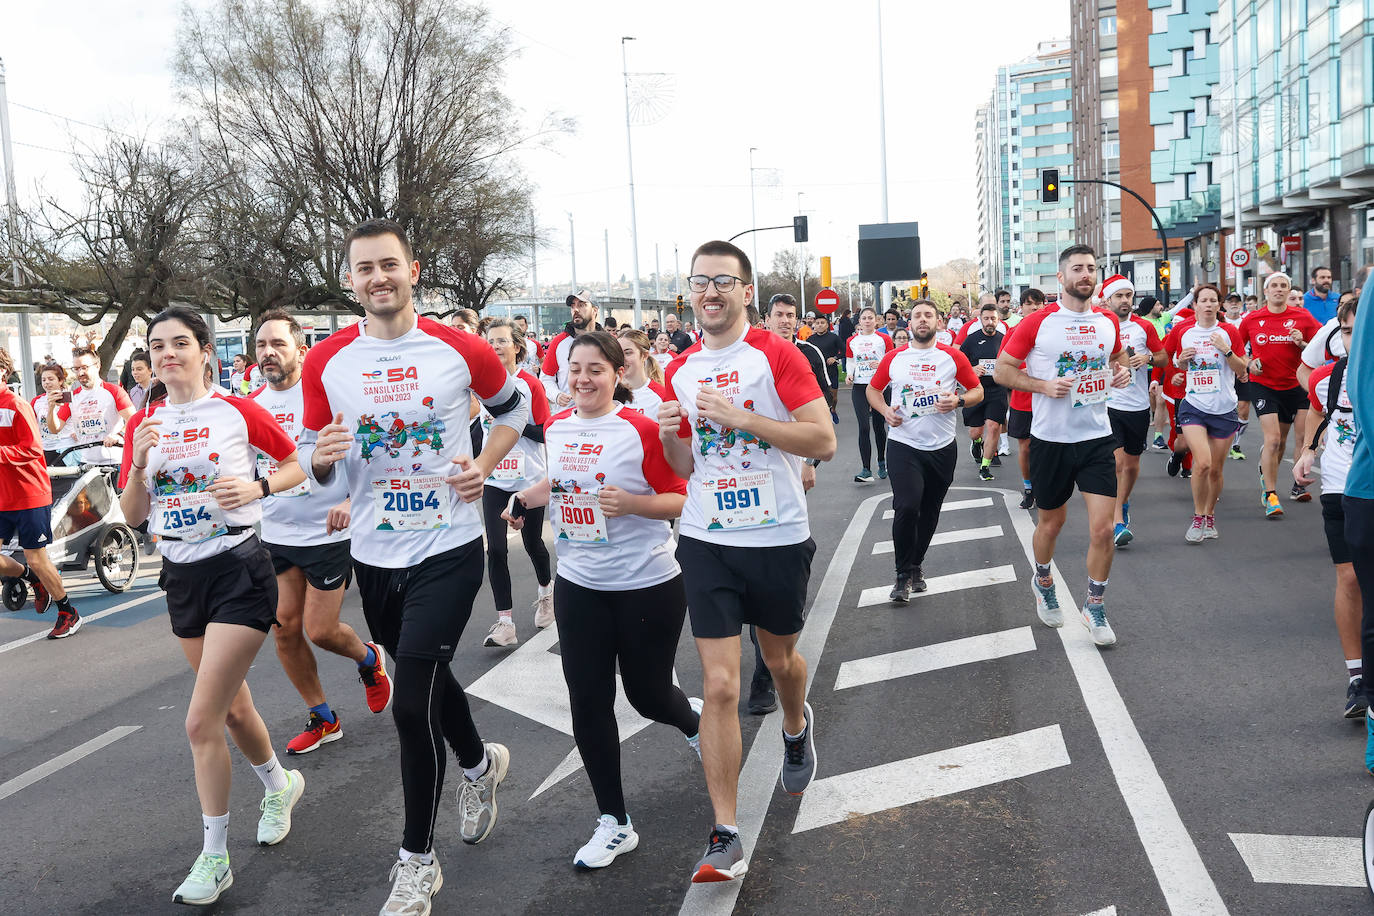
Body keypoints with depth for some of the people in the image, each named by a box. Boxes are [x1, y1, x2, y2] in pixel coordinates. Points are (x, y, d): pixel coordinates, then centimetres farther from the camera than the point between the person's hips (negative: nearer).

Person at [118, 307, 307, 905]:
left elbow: (298, 465, 4)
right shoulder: (142, 425, 6)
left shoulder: (239, 412, -7)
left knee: (201, 720, -10)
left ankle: (214, 858, 4)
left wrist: (258, 486, -14)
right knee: (232, 707, 19)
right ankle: (280, 784, 46)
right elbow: (133, 516, 4)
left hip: (239, 568, -6)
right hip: (181, 574, 6)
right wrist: (140, 462, -12)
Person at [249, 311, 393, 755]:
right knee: (284, 627, 6)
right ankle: (322, 718, 23)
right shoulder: (252, 405, 7)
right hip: (275, 535, 6)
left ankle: (369, 659, 33)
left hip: (327, 533, -6)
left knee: (320, 631, -2)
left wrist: (353, 500, -24)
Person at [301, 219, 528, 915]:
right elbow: (317, 462, 6)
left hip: (447, 547, -4)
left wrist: (484, 465, -4)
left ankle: (417, 860, 11)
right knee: (425, 675, 22)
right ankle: (481, 764, 52)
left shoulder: (461, 350, -7)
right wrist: (320, 461, -17)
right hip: (373, 551, 4)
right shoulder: (326, 363, -2)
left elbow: (513, 406, 12)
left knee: (411, 703, -9)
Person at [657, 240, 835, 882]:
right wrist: (669, 436, -8)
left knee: (780, 660, 20)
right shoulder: (680, 371, 6)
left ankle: (796, 727, 56)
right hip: (706, 541, 2)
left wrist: (740, 417, -22)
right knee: (719, 685, -5)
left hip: (779, 538, -2)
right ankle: (725, 835, 3)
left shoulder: (776, 355, -8)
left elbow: (824, 442, -15)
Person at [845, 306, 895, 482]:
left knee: (879, 426, 9)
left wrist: (881, 364, -19)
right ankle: (866, 470, -10)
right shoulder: (852, 341, 7)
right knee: (864, 427, -8)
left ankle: (882, 463, 28)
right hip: (859, 387, 1)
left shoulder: (884, 339, 0)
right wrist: (850, 374, -3)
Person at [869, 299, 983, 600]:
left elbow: (978, 391, 7)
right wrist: (884, 409, -4)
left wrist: (959, 400, -13)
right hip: (904, 444, -1)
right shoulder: (894, 358, 3)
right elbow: (873, 388, 15)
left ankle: (915, 566, 30)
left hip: (942, 447, 2)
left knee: (929, 512, 11)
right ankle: (904, 574, -1)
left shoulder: (953, 357, 1)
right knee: (907, 507, -17)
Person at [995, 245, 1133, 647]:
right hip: (1051, 438, -2)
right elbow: (1002, 370, -4)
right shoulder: (1038, 323, -8)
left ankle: (1095, 608, 13)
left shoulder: (1108, 323, 4)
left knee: (1103, 528, -6)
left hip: (1097, 437, 2)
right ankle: (1043, 582, 43)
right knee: (1051, 523, 14)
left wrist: (1122, 371, 2)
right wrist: (1043, 385, -18)